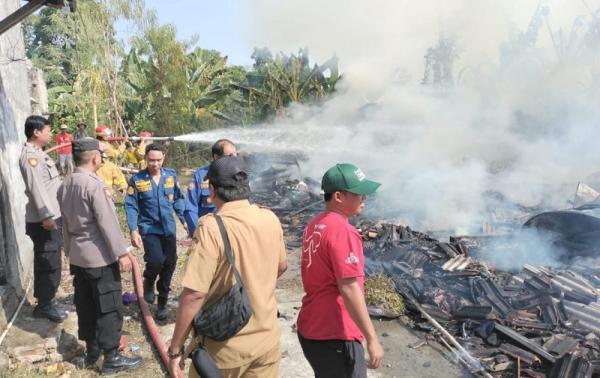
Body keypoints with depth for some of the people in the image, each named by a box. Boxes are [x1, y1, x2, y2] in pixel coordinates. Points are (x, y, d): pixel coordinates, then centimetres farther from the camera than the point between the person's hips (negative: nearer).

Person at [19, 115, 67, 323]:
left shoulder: (38, 153, 15)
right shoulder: (30, 155, -16)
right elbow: (36, 188, -23)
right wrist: (46, 216, -26)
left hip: (50, 217, 10)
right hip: (43, 220, -10)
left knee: (46, 263, 18)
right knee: (49, 264, -2)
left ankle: (45, 301, 29)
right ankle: (45, 305, 10)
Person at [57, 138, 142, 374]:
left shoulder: (65, 186, 6)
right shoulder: (95, 184, -20)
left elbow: (66, 223, 12)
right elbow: (108, 223, -22)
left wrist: (70, 250, 21)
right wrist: (122, 253, -17)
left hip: (78, 256, 9)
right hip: (100, 256, -8)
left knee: (85, 305, 16)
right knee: (110, 307, 2)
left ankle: (91, 351, 29)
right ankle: (111, 358, 10)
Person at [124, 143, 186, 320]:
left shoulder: (171, 176, 0)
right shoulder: (137, 179, -8)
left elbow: (178, 199, 8)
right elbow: (131, 206, -6)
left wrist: (184, 219, 0)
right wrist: (133, 230, -14)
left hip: (169, 228, 3)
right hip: (149, 228, -3)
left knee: (169, 264, 8)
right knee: (156, 260, -20)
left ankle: (162, 303, 27)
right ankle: (148, 282, 17)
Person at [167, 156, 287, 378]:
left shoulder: (212, 227, -23)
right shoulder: (270, 219, -6)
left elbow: (194, 294, -24)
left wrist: (176, 348, -12)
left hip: (226, 347, -4)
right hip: (267, 339, 5)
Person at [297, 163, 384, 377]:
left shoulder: (315, 225, 7)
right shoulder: (342, 230, -21)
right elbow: (349, 289, -25)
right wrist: (372, 339, -19)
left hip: (310, 328, 9)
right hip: (335, 335, -9)